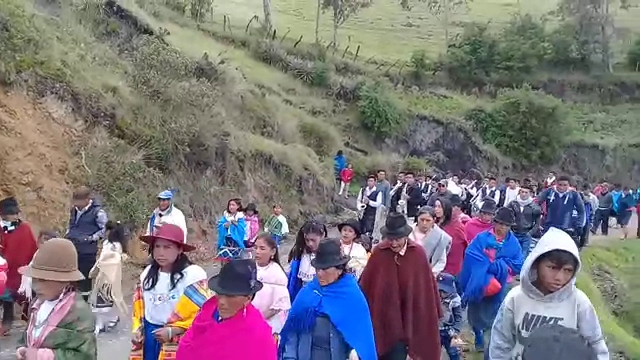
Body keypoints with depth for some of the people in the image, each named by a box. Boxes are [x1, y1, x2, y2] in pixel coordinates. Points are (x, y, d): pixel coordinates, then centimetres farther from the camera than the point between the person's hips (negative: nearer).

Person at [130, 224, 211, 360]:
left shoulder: (193, 275, -16)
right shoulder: (148, 273, 5)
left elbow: (203, 312, -17)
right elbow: (140, 306, 16)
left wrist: (172, 331, -21)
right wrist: (138, 330, 3)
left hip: (178, 341, -6)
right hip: (149, 337, 6)